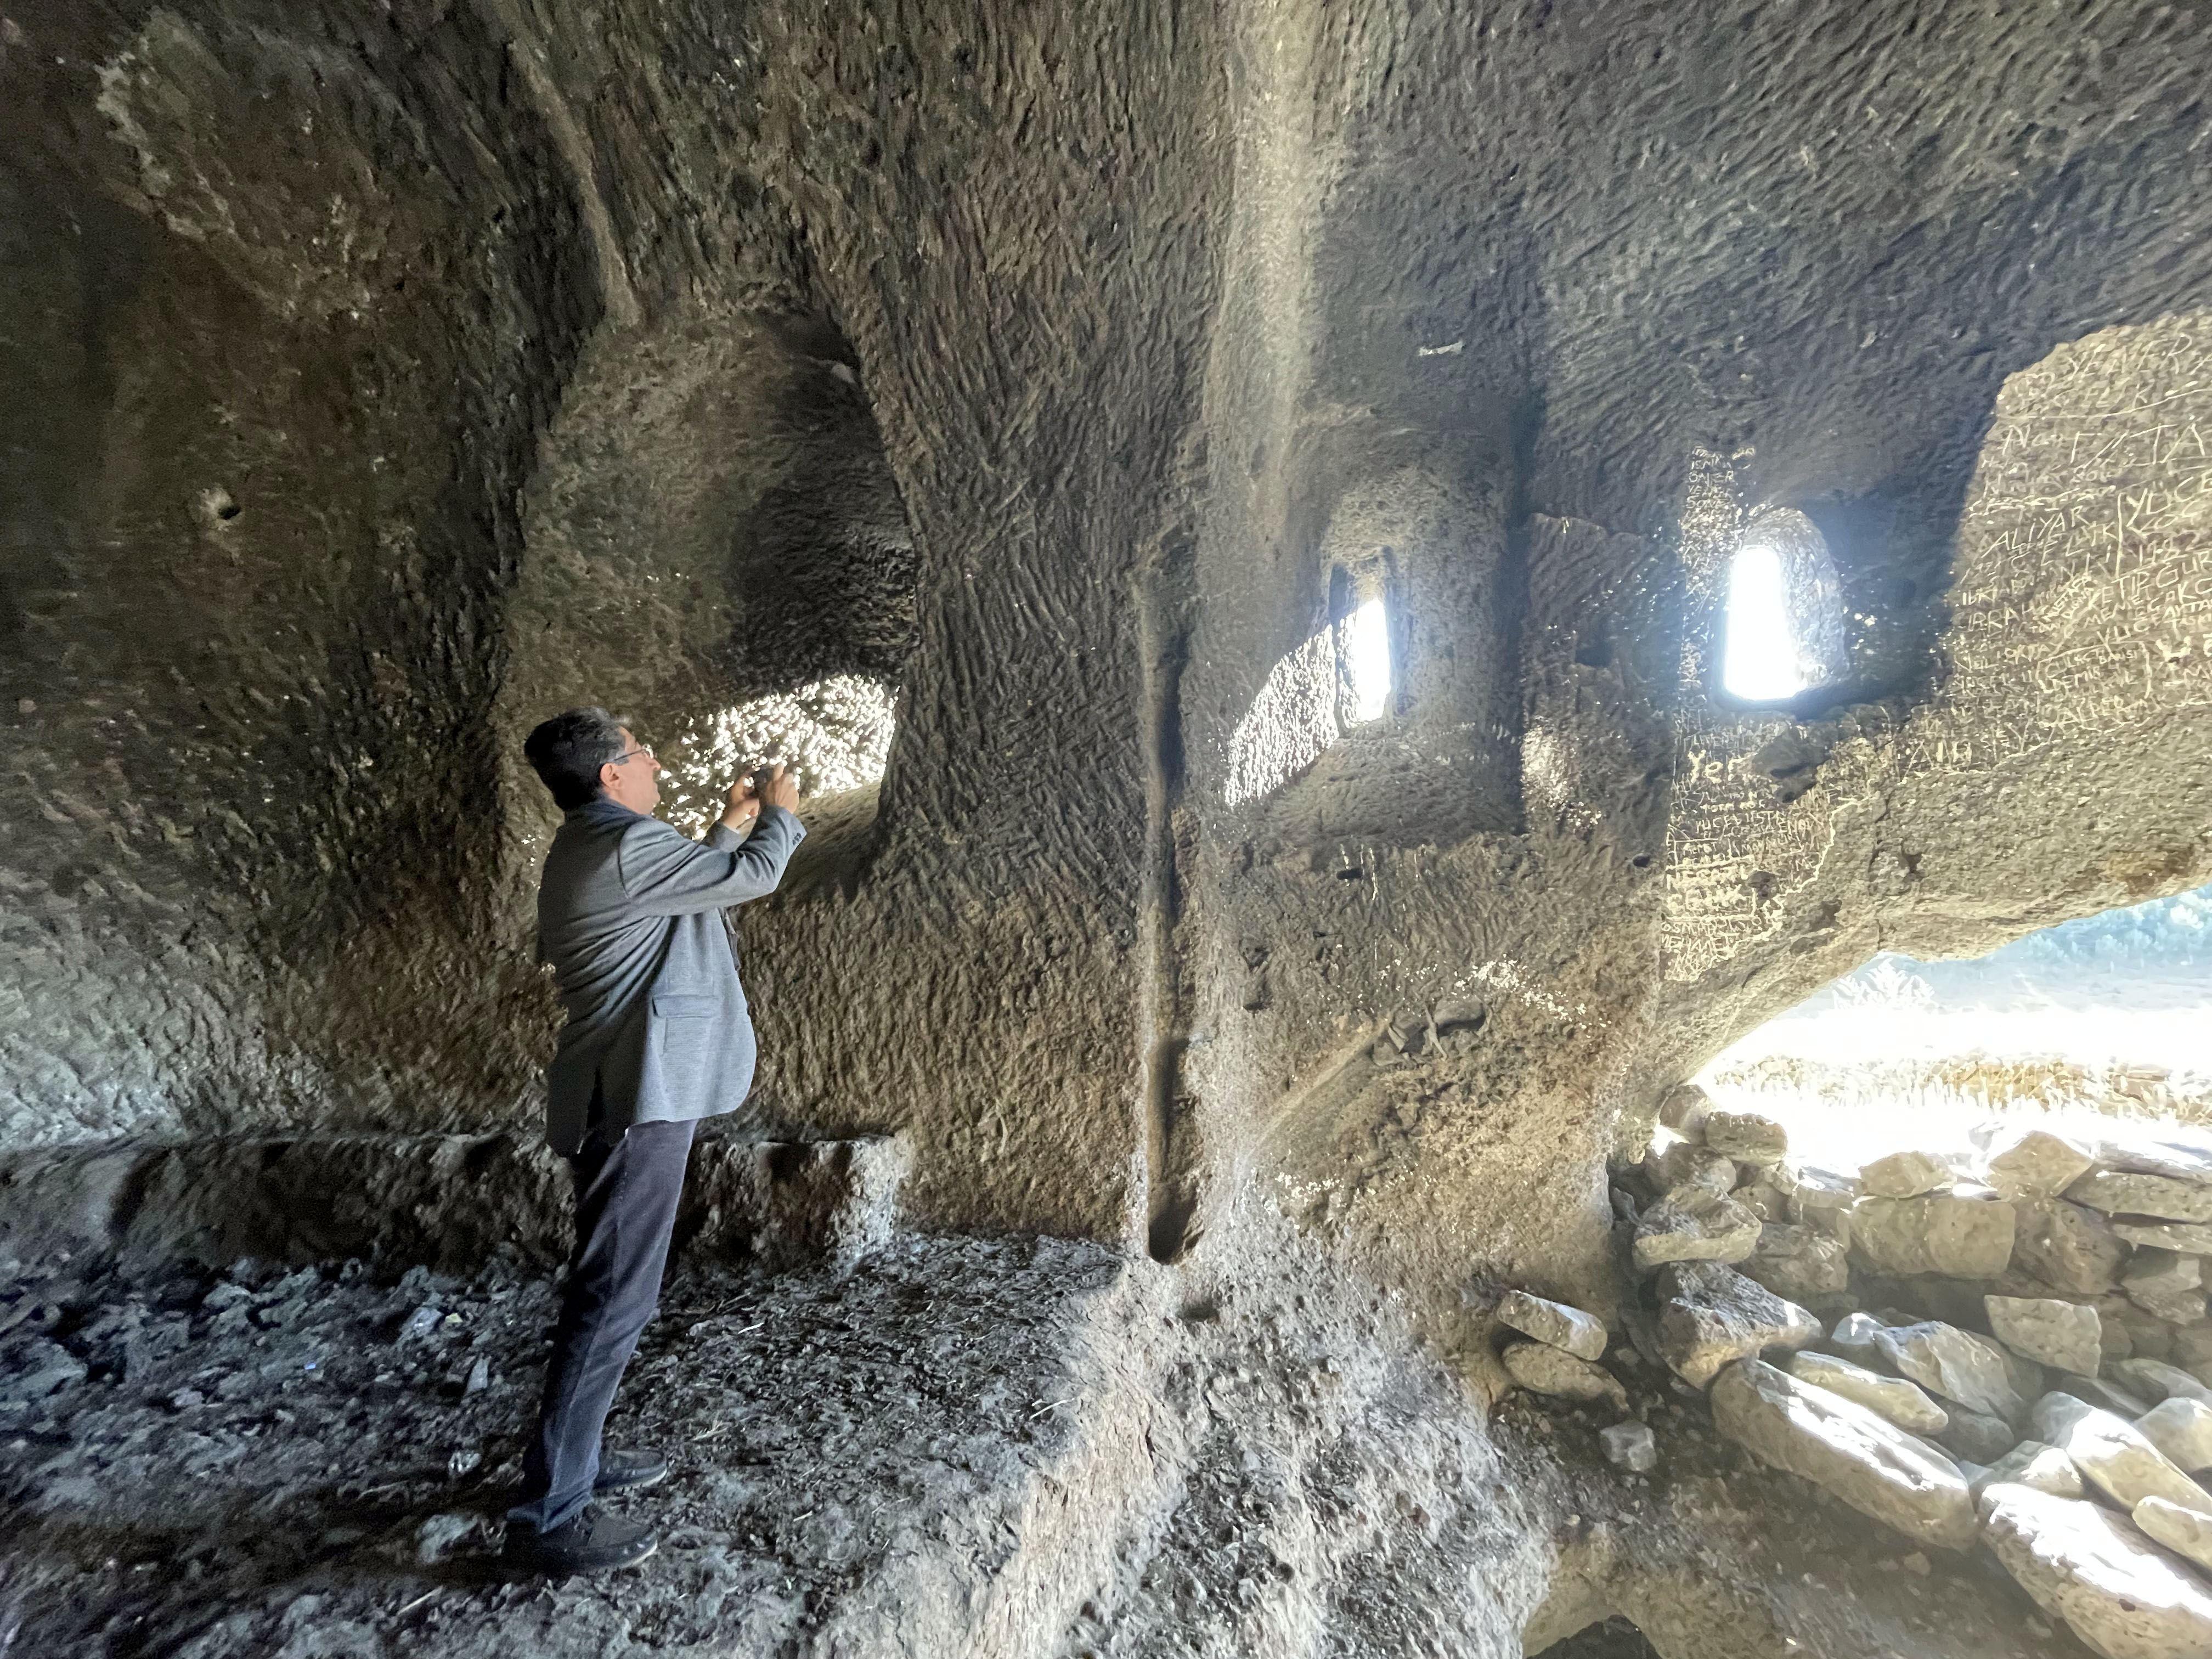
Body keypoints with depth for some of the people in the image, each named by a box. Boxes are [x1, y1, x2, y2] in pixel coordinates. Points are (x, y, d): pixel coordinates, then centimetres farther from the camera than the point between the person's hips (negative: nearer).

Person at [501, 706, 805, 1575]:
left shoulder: (588, 850, 15)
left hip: (623, 1094, 11)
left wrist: (734, 822, 27)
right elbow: (755, 876, -9)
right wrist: (778, 813, 9)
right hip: (639, 1097, -11)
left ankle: (572, 1455, 34)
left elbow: (700, 879, 26)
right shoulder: (626, 846, -17)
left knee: (607, 1284, 20)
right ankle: (547, 1516, 8)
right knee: (615, 1297, -3)